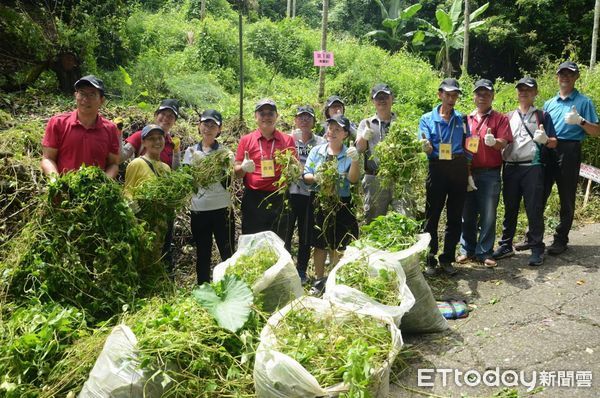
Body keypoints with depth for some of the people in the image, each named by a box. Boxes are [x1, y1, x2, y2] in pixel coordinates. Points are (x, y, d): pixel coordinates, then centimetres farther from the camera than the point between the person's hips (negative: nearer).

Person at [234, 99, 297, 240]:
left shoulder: (287, 140, 6)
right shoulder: (246, 140, 5)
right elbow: (237, 173, 7)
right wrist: (244, 168, -16)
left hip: (279, 199, 0)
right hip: (253, 199, 0)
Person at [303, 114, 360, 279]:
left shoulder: (349, 154, -2)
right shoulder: (316, 151, 3)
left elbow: (353, 179, -13)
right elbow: (305, 175, 1)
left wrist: (355, 161, -28)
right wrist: (315, 178, -20)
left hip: (342, 205, -1)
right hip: (319, 202, 1)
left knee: (337, 247, 8)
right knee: (319, 244, 8)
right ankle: (319, 280, 22)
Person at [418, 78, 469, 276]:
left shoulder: (461, 119, 11)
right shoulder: (427, 119, 3)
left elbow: (467, 147, 14)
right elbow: (426, 148, -6)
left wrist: (468, 174, 6)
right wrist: (426, 146, -30)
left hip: (459, 169, 3)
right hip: (437, 169, -3)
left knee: (455, 217, 7)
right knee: (432, 216, 0)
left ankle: (447, 259, 19)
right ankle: (430, 259, 10)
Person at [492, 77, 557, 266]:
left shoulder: (542, 116, 8)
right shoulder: (508, 117, 15)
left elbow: (554, 143, 6)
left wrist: (545, 139, -16)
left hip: (532, 167, -3)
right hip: (510, 167, 3)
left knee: (534, 209, -2)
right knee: (509, 208, 9)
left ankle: (537, 249, 7)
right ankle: (506, 245, 18)